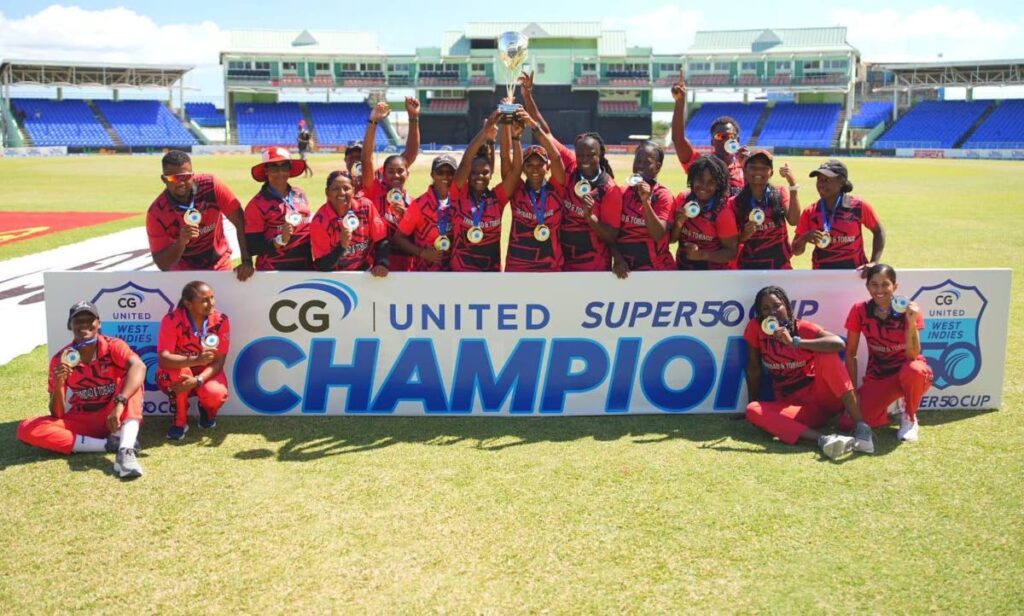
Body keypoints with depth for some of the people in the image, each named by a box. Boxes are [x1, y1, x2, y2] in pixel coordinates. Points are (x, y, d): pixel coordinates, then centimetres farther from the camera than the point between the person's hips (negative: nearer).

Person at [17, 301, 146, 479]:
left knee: (131, 378, -28)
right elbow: (57, 415, -4)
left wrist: (119, 404, -47)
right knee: (26, 429, -19)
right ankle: (108, 444, -27)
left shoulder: (113, 346, -11)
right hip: (81, 421, 3)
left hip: (114, 416, -2)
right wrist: (58, 386, -25)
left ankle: (126, 450, -44)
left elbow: (139, 367, -34)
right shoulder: (60, 359, -5)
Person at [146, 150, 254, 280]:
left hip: (220, 268, 0)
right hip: (182, 273, 0)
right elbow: (162, 265, -17)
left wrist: (247, 261, -26)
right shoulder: (156, 213, -19)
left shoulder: (211, 186, -20)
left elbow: (241, 222, -19)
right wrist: (181, 242, -34)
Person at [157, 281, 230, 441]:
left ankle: (207, 410, 10)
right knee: (180, 370, -36)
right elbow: (163, 359, -33)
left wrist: (197, 380, -35)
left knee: (216, 394, -31)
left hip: (206, 374, 1)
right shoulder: (172, 320, -24)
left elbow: (219, 361, -16)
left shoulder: (221, 320, -18)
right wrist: (195, 360, -50)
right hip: (175, 378, -1)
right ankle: (179, 421, -10)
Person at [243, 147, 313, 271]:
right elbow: (252, 246, -12)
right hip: (274, 273, -5)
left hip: (306, 268, 5)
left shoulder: (300, 194, 8)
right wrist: (280, 240, -25)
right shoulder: (257, 204, -8)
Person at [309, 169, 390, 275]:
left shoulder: (366, 206, -6)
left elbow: (381, 240, 2)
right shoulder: (319, 221, -11)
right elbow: (321, 265, -11)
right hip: (336, 276, -1)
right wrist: (342, 246, -24)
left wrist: (382, 264, -14)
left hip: (366, 272, 2)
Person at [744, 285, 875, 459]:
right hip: (792, 404, 2)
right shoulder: (755, 328, -3)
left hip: (821, 396, -1)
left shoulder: (804, 328, -8)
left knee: (827, 355, -27)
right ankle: (822, 439, -43)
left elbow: (838, 343, -27)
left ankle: (862, 428, -32)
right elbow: (753, 368, 4)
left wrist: (795, 342, -33)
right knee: (753, 410, -26)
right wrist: (754, 403, 4)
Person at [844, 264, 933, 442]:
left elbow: (912, 356, -23)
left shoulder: (908, 311, -15)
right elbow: (850, 353, -5)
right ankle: (888, 405, 13)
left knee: (914, 370, -40)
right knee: (851, 421, -22)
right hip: (877, 375, 1)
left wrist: (911, 323, -35)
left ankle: (909, 418, -8)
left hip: (907, 372, -1)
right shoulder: (859, 311, -11)